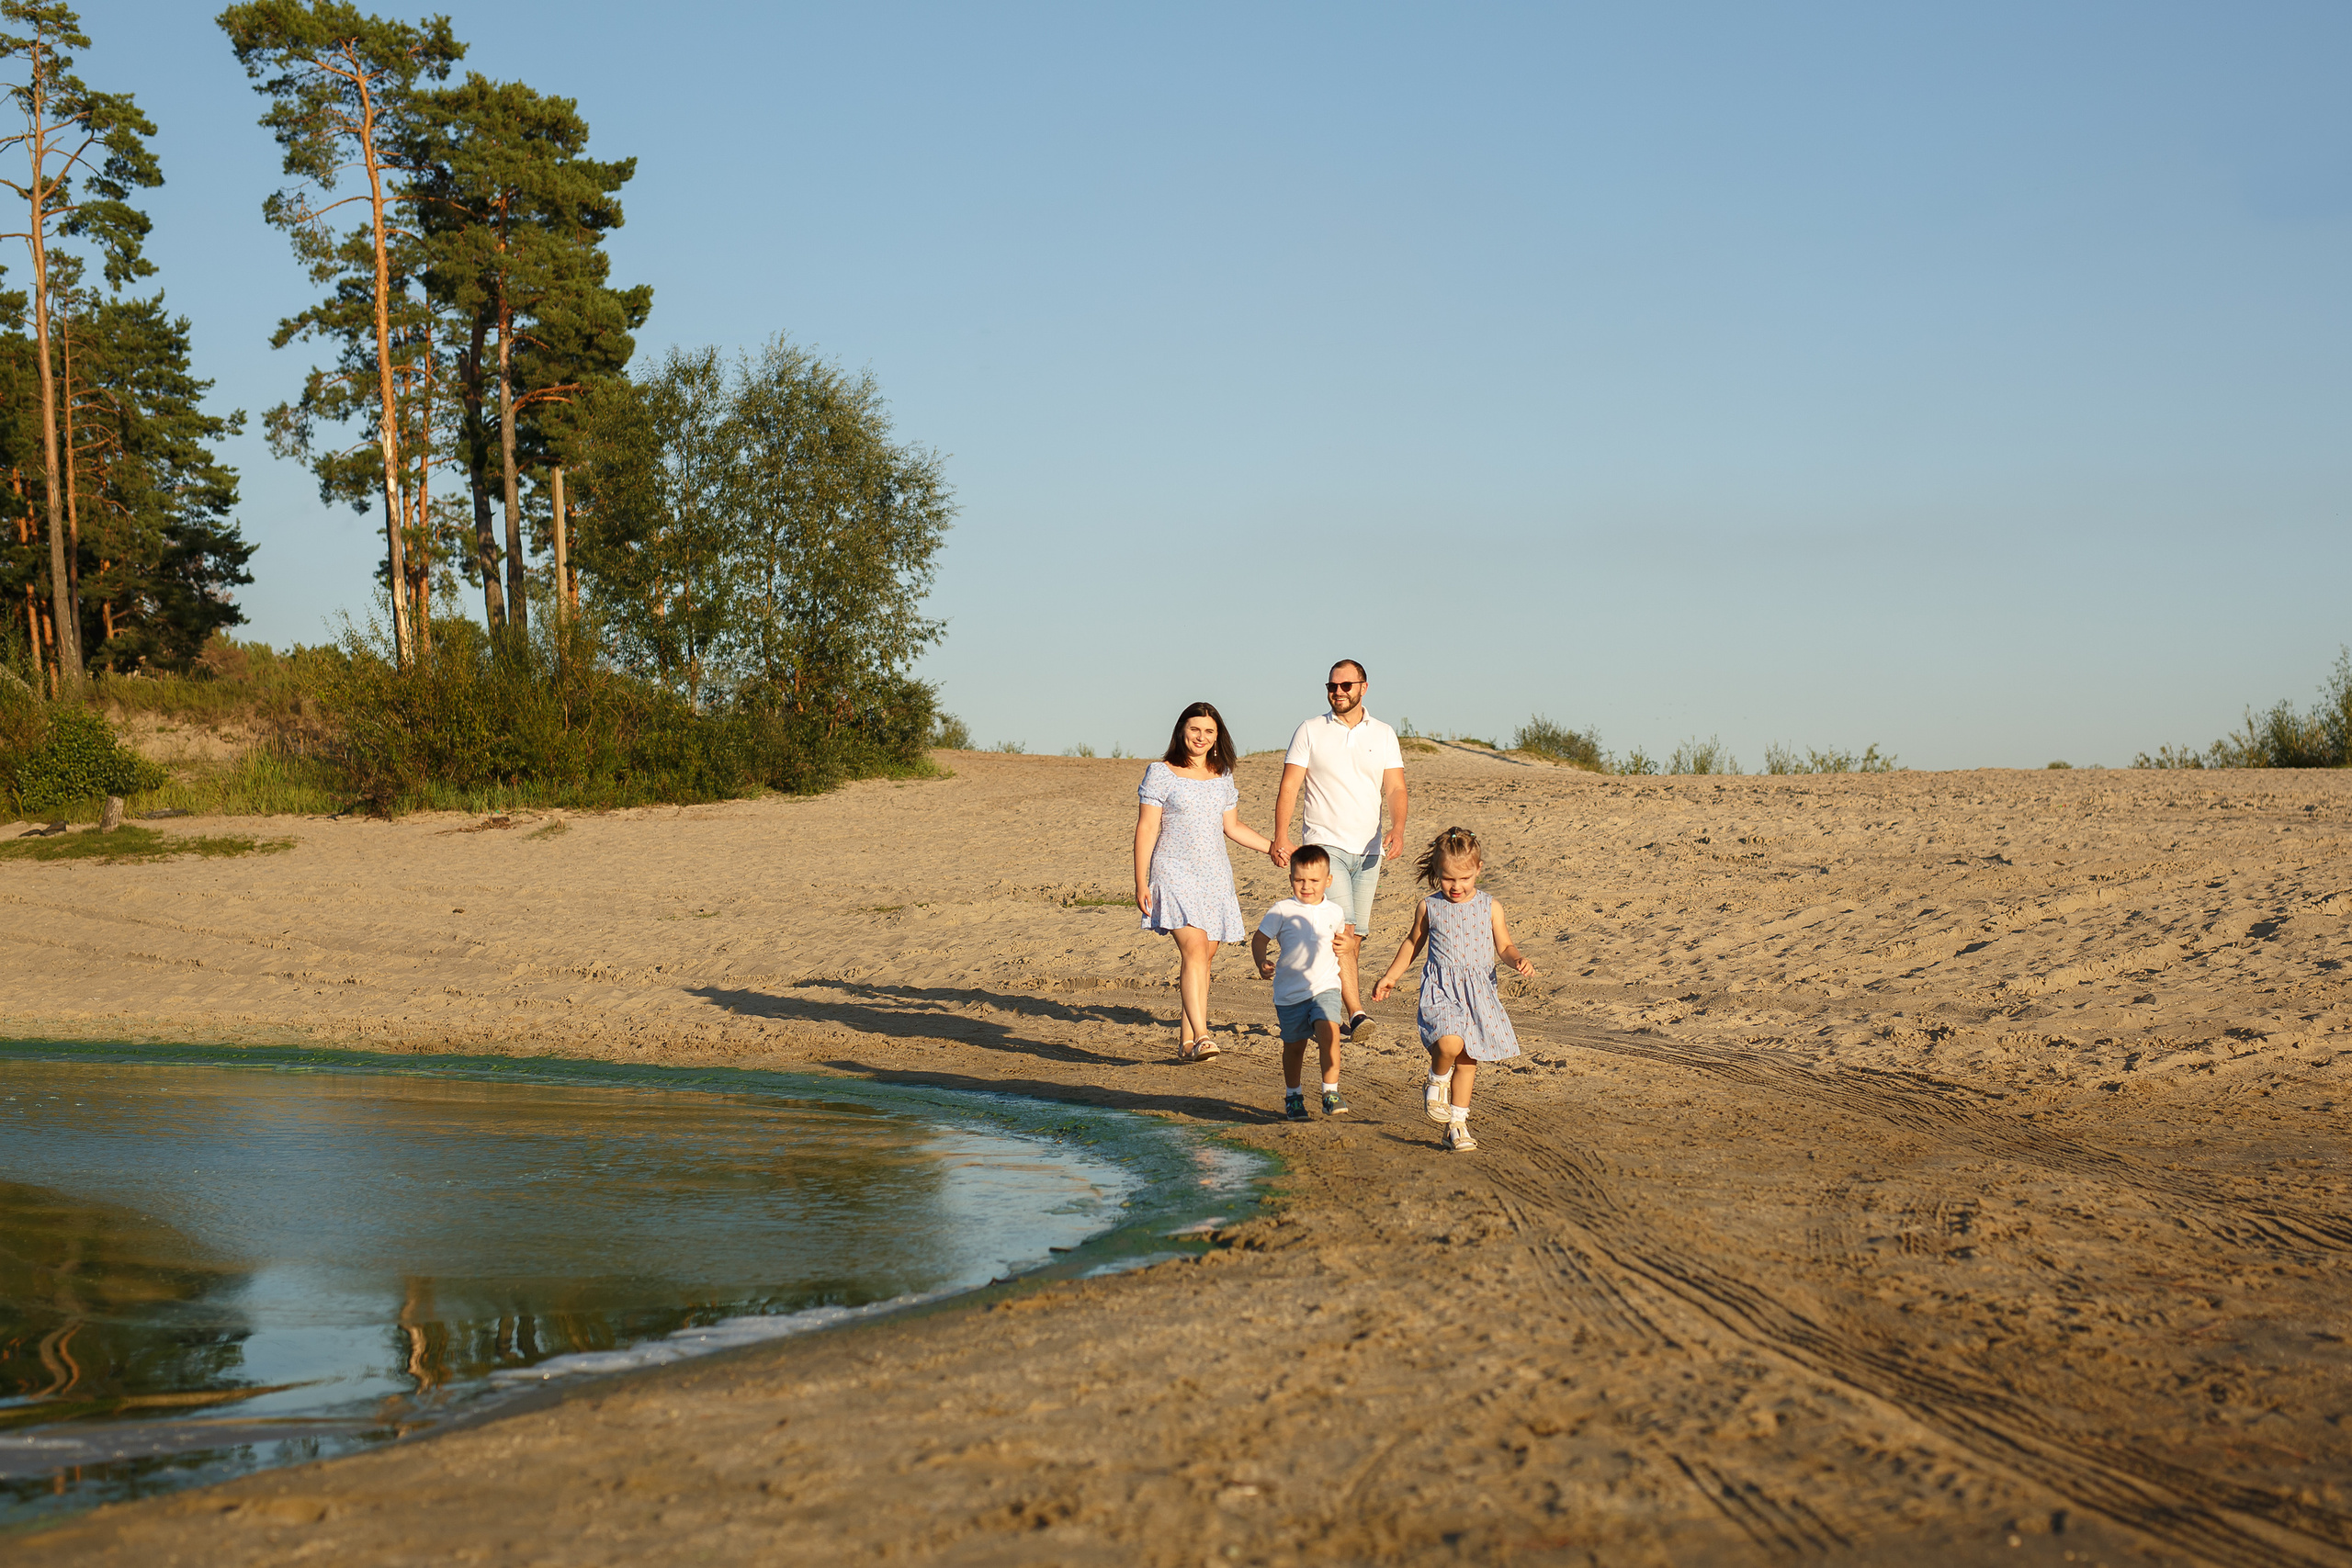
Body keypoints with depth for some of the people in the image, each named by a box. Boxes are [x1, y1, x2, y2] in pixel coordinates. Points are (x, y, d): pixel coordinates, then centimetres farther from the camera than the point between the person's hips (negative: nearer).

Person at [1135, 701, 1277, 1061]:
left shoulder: (1222, 776, 12)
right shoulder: (1161, 773, -2)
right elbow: (1146, 828, -3)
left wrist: (1272, 847, 15)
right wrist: (1141, 883, -8)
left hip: (1215, 876, 5)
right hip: (1175, 873, -5)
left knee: (1204, 956, 3)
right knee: (1194, 949, -20)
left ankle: (1187, 1040, 10)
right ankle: (1201, 1037, -28)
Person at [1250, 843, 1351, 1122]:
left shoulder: (1334, 912, 3)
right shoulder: (1282, 911, -6)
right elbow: (1259, 939, -3)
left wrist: (1342, 946, 2)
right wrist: (1262, 963, -21)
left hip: (1325, 987, 0)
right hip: (1290, 991, 0)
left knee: (1329, 1032, -23)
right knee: (1294, 1046, 12)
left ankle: (1331, 1092, -12)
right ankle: (1293, 1096, 34)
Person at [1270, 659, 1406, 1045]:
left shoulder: (1383, 735, 9)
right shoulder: (1310, 731, 2)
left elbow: (1395, 789, 3)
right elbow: (1289, 786, -2)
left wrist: (1397, 829, -16)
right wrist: (1281, 837, -16)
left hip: (1369, 850, 4)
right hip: (1325, 845, -4)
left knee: (1355, 937, 6)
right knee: (1342, 930, -18)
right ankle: (1357, 1014, -25)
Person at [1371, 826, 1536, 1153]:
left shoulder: (1489, 906, 3)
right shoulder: (1429, 907, 1)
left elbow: (1504, 946, 10)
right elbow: (1413, 943, 17)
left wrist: (1518, 961, -12)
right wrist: (1390, 977, 20)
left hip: (1479, 991, 2)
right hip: (1441, 989, -2)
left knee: (1468, 1059, 8)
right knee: (1449, 1042, -27)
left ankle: (1457, 1125, 21)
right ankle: (1438, 1080, 6)